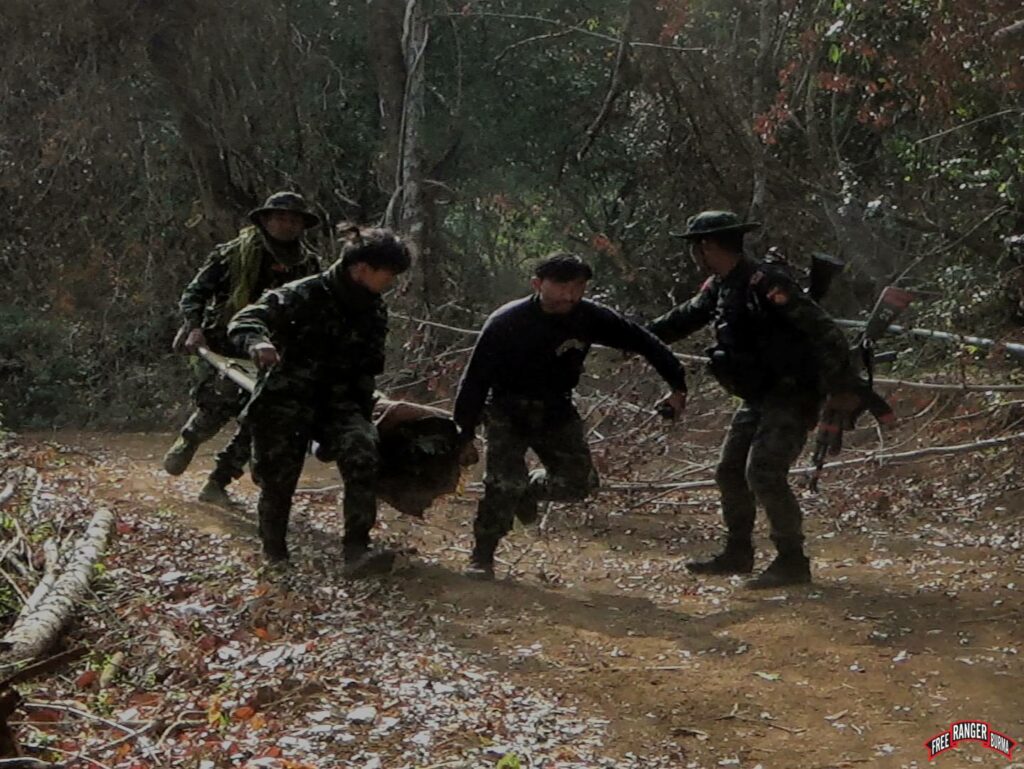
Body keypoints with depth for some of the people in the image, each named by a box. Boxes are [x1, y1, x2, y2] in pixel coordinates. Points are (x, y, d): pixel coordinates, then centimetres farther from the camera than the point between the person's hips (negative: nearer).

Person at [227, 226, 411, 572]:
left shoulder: (373, 311, 4)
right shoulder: (304, 296, -16)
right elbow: (243, 320, -23)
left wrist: (361, 417, 12)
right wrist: (257, 341, -46)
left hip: (337, 401, 4)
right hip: (287, 400, -4)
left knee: (362, 455, -23)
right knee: (278, 478, 1)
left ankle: (356, 549, -23)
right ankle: (273, 550, 30)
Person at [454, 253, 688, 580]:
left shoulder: (590, 318, -16)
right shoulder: (506, 322, -24)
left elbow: (643, 342, -5)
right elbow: (476, 378, -20)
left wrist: (678, 384, -8)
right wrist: (464, 432, -20)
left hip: (556, 410, 4)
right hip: (509, 410, -4)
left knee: (579, 482, 0)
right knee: (505, 485, -17)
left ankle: (529, 489, 31)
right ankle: (481, 557, 1)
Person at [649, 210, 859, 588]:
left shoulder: (764, 283, -24)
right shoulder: (719, 287, 6)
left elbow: (823, 330, -26)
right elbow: (683, 318, 25)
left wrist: (841, 387, -25)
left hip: (793, 396, -10)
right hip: (760, 397, 10)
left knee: (763, 474, -17)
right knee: (731, 471, 13)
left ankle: (792, 562, -5)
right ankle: (737, 554, 27)